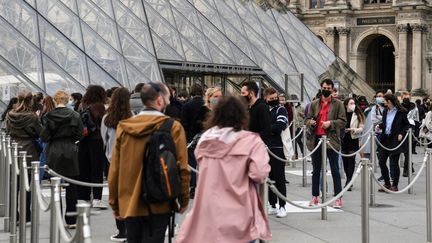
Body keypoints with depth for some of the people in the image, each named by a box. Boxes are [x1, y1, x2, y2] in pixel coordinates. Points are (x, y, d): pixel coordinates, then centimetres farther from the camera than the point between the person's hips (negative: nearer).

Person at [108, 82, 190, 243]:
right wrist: (184, 199, 5)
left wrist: (114, 203, 13)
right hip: (159, 204, -4)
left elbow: (114, 170, 4)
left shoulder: (123, 127, 1)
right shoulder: (173, 127, -9)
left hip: (129, 203, 4)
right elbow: (182, 168, -8)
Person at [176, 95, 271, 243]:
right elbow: (259, 174, -17)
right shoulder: (251, 141, -8)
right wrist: (244, 175, 3)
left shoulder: (205, 140, 6)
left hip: (206, 216, 4)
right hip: (238, 217, -4)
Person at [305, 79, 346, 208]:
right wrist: (310, 122, -8)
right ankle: (315, 196, 19)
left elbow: (343, 121, -2)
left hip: (331, 140, -3)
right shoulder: (314, 104, 12)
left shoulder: (338, 104, 3)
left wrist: (330, 123, -17)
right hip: (316, 139, 4)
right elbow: (307, 119, 14)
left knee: (335, 170, -2)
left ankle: (338, 198, 1)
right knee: (316, 170, 11)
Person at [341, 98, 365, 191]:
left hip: (353, 140, -2)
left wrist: (355, 129, -18)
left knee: (351, 161, -6)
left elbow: (361, 127, 0)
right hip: (343, 140, 2)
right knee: (345, 161, 8)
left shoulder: (358, 115, 2)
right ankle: (349, 181, 23)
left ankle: (348, 182, -5)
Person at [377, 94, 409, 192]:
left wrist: (402, 134, -14)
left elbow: (407, 125, -1)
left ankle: (394, 186, 10)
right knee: (381, 162, 6)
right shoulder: (385, 111, 11)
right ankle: (387, 184, 20)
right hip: (385, 139, 6)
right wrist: (379, 126, 1)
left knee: (394, 163, -1)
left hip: (395, 140, -6)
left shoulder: (401, 112, -7)